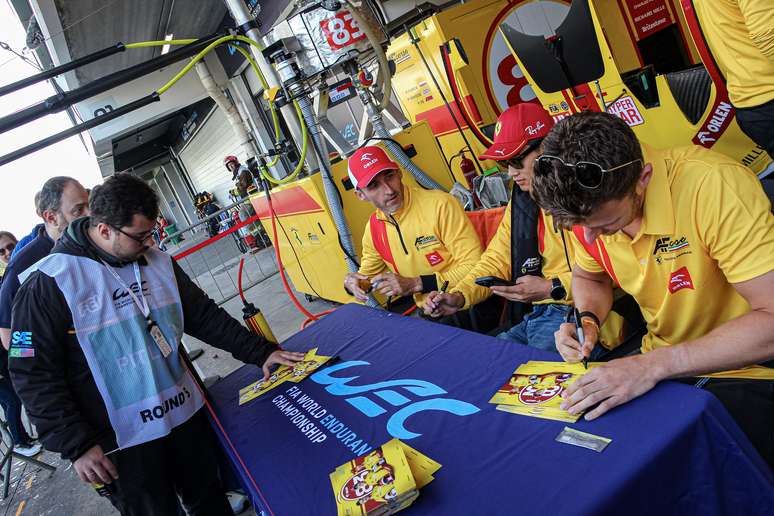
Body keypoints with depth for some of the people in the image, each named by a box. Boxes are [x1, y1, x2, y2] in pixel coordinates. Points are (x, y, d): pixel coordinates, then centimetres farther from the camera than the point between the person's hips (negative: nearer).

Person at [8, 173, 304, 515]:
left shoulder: (157, 262, 2)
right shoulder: (49, 284, -14)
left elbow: (204, 315, 9)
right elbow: (33, 376, -12)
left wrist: (260, 352, 3)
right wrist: (77, 446, -13)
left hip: (186, 416, 5)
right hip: (123, 442, -5)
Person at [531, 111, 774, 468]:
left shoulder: (714, 187, -27)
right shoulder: (588, 202, -8)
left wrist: (655, 364, -32)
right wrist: (587, 321, -9)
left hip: (744, 372, -5)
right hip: (656, 368, 5)